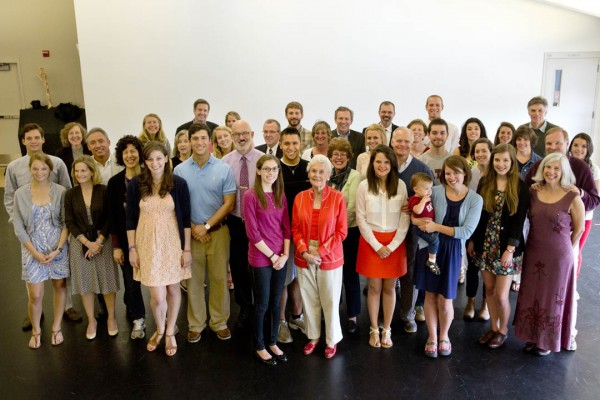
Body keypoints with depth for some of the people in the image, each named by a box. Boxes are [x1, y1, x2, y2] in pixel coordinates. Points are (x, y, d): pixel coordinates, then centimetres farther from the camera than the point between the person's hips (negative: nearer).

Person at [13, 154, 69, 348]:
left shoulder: (60, 192, -5)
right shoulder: (20, 194, -3)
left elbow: (67, 223, -4)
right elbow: (18, 227, -2)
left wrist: (58, 249, -12)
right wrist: (35, 252, -8)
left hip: (58, 248, 0)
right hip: (33, 250, 0)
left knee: (60, 287, 10)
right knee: (35, 295, 1)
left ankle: (56, 328, 29)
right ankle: (36, 331, 26)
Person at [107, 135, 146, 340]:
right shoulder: (114, 182, 0)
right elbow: (112, 217, 1)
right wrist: (116, 246, -2)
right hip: (125, 240, 1)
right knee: (131, 280, 6)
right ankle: (138, 320, 25)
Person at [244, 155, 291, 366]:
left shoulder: (280, 195, 6)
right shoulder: (251, 195, -12)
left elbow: (286, 227, 7)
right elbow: (252, 232, -14)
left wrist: (285, 254, -4)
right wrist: (272, 255, -11)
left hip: (281, 258, 5)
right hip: (261, 259, -5)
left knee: (276, 302, 16)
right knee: (262, 304, 8)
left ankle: (273, 342, 32)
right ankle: (259, 347, 26)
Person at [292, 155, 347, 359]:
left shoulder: (337, 197, -9)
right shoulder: (300, 197, 1)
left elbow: (341, 231, -10)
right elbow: (295, 228, 3)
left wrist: (320, 252, -15)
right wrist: (304, 251, -12)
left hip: (329, 257, -3)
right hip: (304, 257, 3)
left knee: (330, 302, 9)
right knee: (309, 300, 14)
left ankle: (332, 340, 29)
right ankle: (313, 337, 34)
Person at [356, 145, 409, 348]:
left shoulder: (400, 185, -4)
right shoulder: (364, 186, -6)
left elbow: (405, 218, -3)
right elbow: (361, 219, -5)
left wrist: (392, 245, -10)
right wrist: (377, 245, -9)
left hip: (395, 242, 1)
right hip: (371, 241, -1)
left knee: (389, 288, 10)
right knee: (374, 287, 8)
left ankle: (387, 330, 25)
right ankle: (374, 330, 23)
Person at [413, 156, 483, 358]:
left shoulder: (475, 200, -6)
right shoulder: (436, 191, -6)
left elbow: (466, 231, -14)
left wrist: (437, 227, -19)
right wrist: (421, 222, -21)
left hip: (452, 251, 0)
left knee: (445, 299, 5)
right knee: (430, 295, 9)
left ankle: (444, 336, 32)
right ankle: (432, 337, 29)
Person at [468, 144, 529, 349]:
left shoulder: (520, 187, -7)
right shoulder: (484, 182, 2)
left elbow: (519, 220, -9)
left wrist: (510, 248, -14)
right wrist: (472, 240, 6)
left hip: (506, 247, -3)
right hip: (485, 245, 3)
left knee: (501, 295, -1)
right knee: (489, 289, 11)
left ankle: (503, 330, 24)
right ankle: (493, 327, 29)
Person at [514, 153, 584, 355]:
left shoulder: (572, 197, -13)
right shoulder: (533, 192, -2)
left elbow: (579, 228, -2)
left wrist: (564, 247, 8)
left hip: (559, 255, -4)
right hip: (532, 253, 4)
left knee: (553, 298, 11)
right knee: (531, 296, 14)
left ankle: (548, 341, 29)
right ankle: (532, 337, 32)